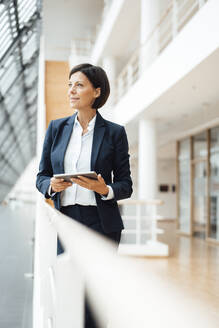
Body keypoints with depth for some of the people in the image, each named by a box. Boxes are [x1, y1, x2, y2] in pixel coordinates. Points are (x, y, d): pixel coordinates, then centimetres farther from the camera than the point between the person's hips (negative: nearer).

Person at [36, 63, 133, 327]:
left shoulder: (114, 132, 2)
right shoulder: (56, 128, 10)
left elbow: (126, 185, 3)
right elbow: (42, 176, 12)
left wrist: (104, 189, -17)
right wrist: (52, 185, -11)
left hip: (102, 225, -2)